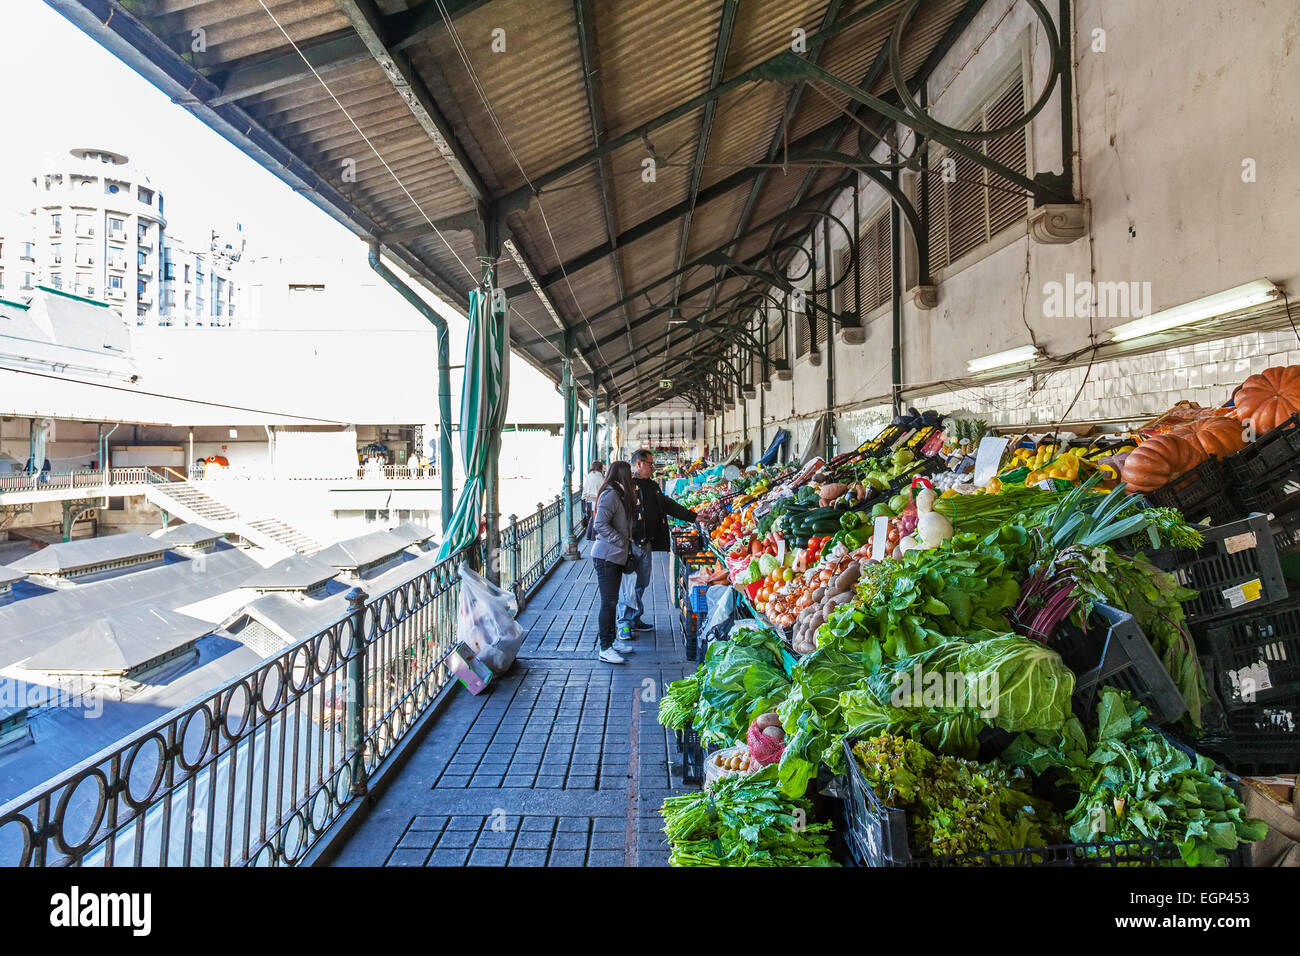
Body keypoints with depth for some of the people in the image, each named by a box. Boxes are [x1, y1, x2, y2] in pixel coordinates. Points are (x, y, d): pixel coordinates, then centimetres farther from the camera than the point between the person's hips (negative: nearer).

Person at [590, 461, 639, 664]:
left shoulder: (619, 494, 15)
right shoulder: (610, 494, -16)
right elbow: (601, 524, -23)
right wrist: (623, 541, -19)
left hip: (616, 556, 10)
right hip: (606, 557, -10)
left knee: (612, 601, 17)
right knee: (608, 602, -5)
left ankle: (611, 639, 28)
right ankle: (604, 648, 2)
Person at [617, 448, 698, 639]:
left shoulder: (652, 485, 18)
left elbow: (668, 505, 21)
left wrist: (694, 517, 17)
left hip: (647, 543, 8)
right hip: (630, 543, -8)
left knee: (642, 583, 14)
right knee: (630, 584, -4)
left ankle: (636, 619, 25)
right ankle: (624, 623, 6)